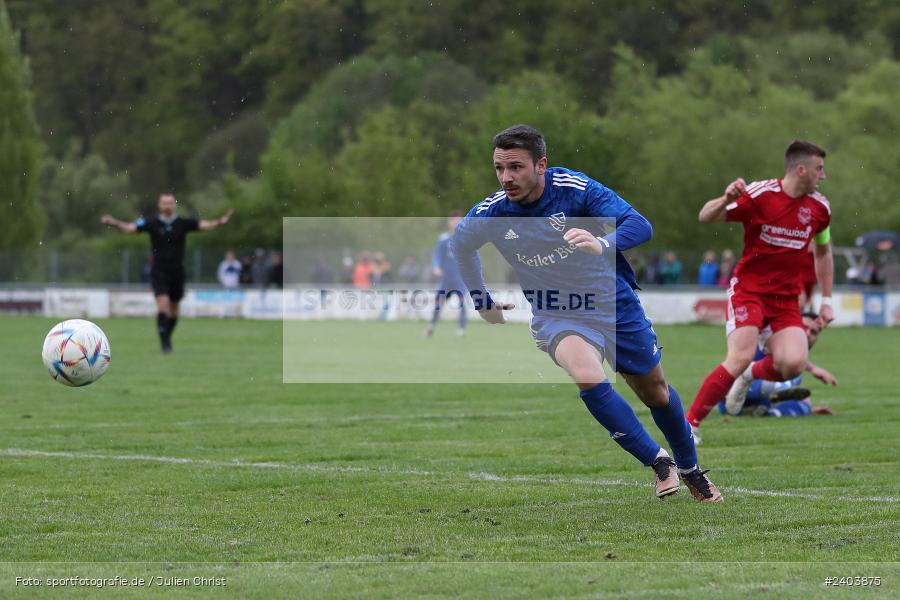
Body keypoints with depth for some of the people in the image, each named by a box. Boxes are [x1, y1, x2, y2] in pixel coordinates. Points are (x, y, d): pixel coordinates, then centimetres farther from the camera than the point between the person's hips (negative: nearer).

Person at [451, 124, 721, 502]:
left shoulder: (574, 188, -22)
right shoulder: (492, 212, -14)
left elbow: (640, 225, -30)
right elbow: (460, 245, 9)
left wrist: (602, 244, -49)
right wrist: (482, 303, 12)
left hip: (614, 304, 0)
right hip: (557, 318, 0)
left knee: (655, 392, 14)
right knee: (587, 377, -30)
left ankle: (689, 469, 42)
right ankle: (659, 462, -15)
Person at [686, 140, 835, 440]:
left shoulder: (819, 207, 2)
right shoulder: (759, 194, -13)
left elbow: (823, 252, 19)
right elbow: (705, 217, -13)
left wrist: (826, 300, 16)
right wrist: (727, 199, -34)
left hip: (786, 297, 4)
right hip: (748, 289, -4)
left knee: (793, 364, -18)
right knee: (740, 358, -22)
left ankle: (751, 375, 17)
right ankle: (689, 424, -8)